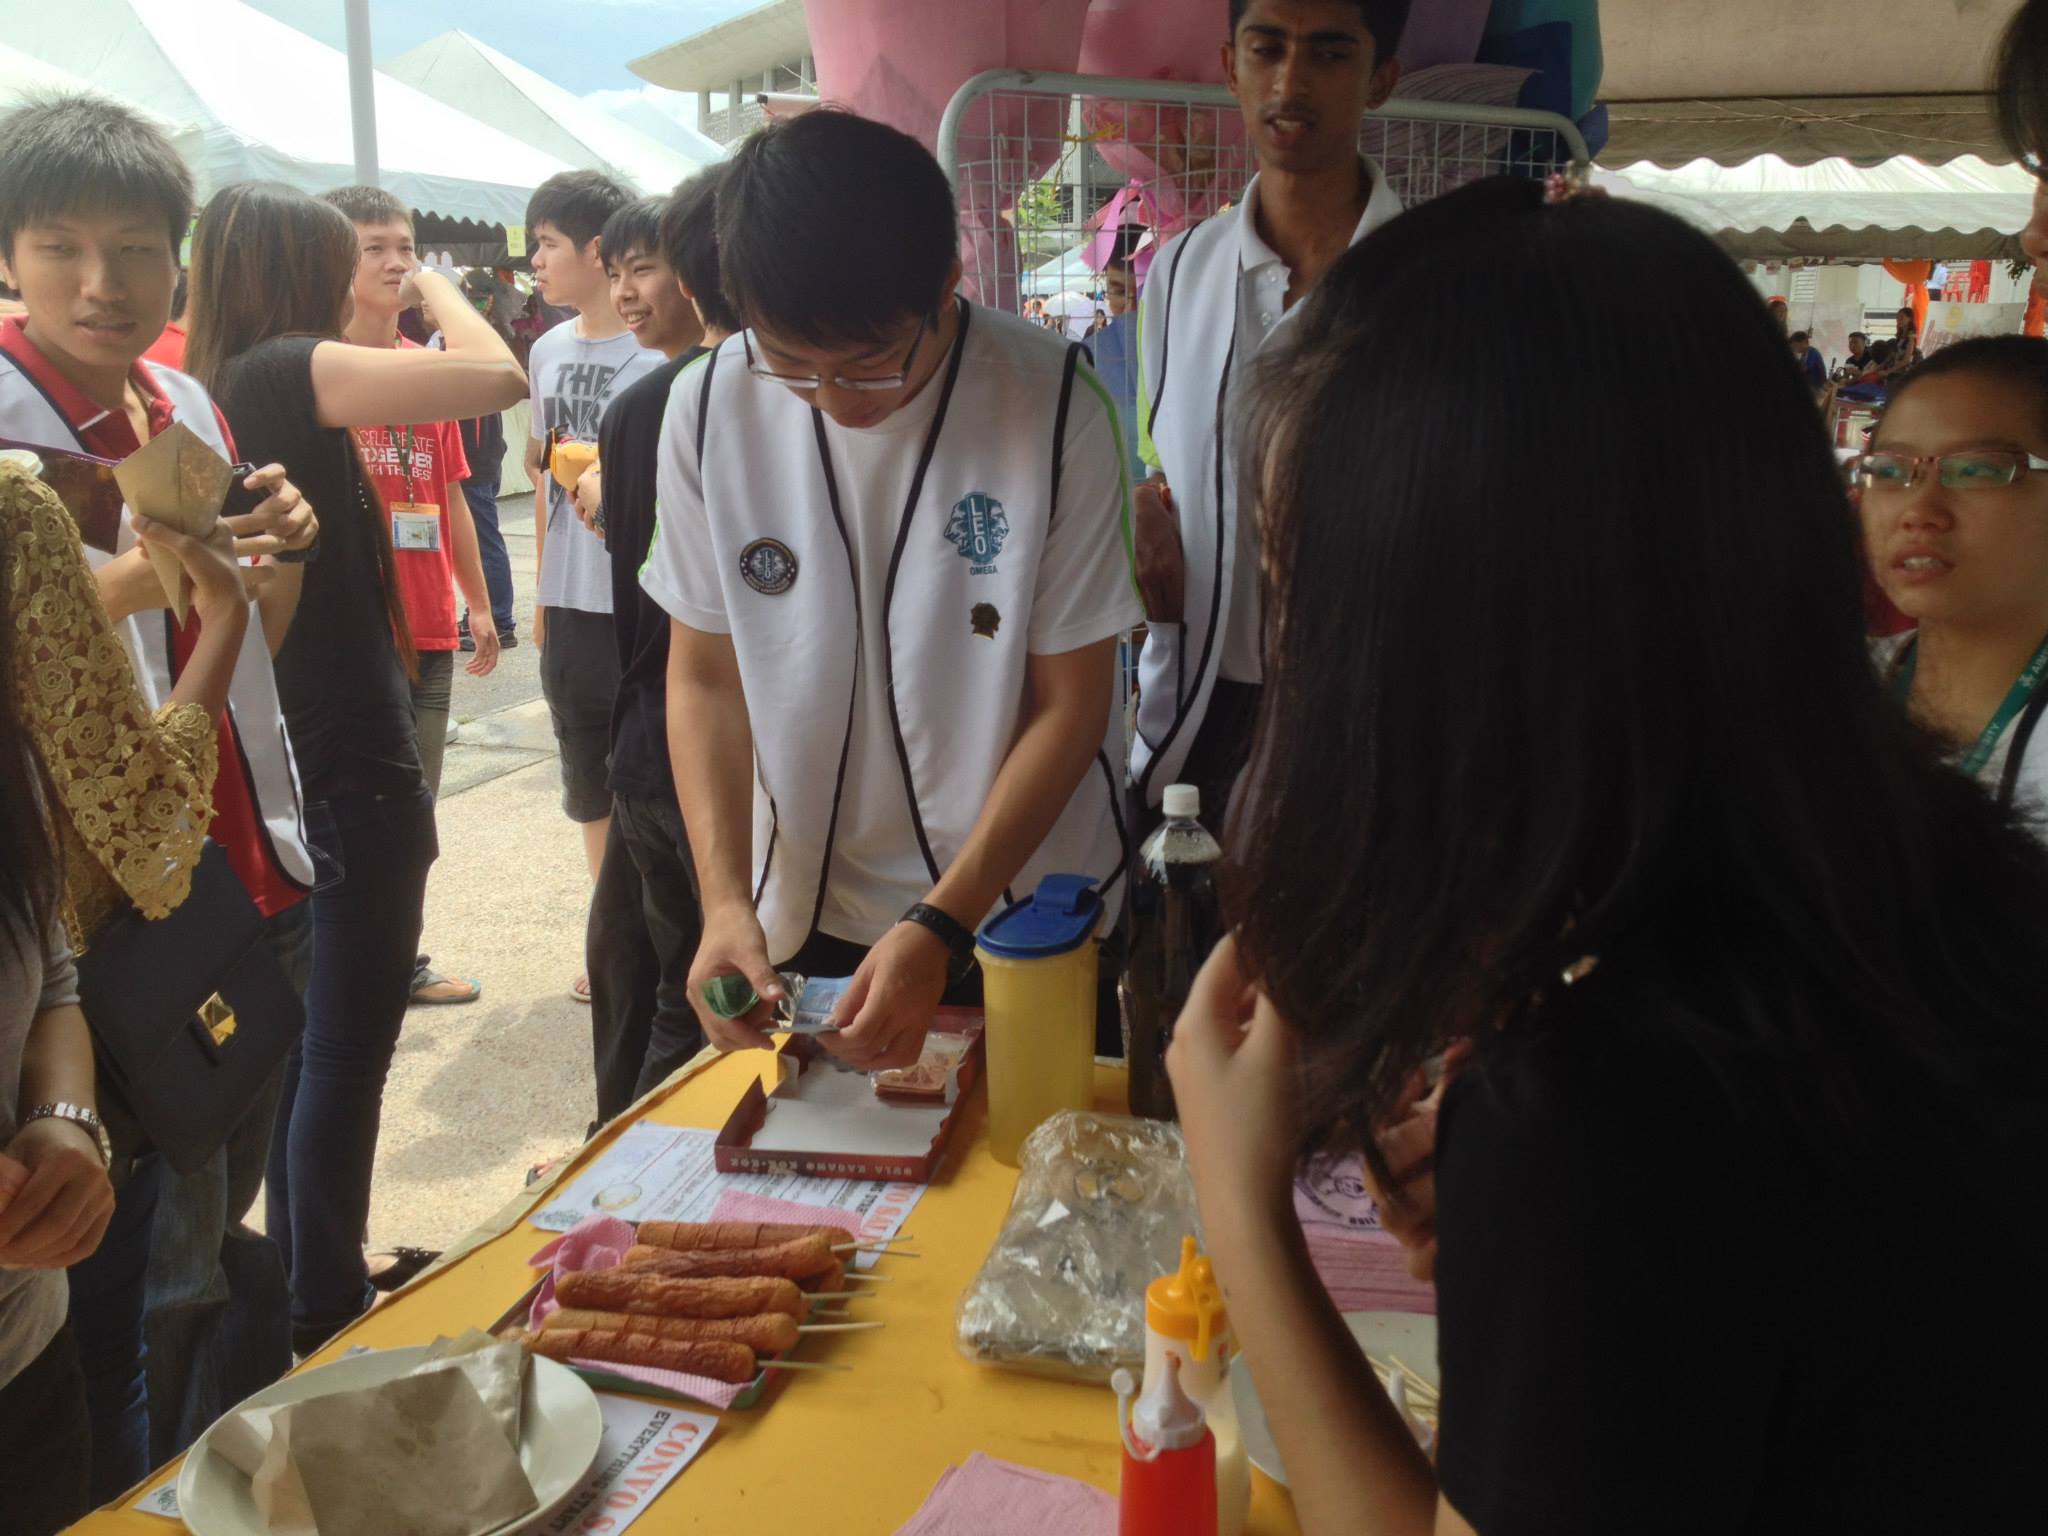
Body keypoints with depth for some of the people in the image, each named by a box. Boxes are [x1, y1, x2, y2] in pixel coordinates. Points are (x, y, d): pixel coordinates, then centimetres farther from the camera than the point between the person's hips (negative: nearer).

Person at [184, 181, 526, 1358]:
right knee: (349, 1049, 3)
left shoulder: (210, 395, 9)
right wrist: (439, 290, -5)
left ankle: (304, 1280, 35)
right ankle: (329, 1315, 17)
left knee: (305, 1037, 20)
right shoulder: (290, 372, -16)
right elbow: (500, 378, -23)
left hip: (276, 763, 9)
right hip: (351, 763, -9)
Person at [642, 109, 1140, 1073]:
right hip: (807, 918, 3)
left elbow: (1070, 704, -13)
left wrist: (941, 926, -20)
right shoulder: (711, 407, -9)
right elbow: (704, 676, -1)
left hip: (1025, 917, -2)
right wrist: (726, 899, -13)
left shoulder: (1055, 408, -18)